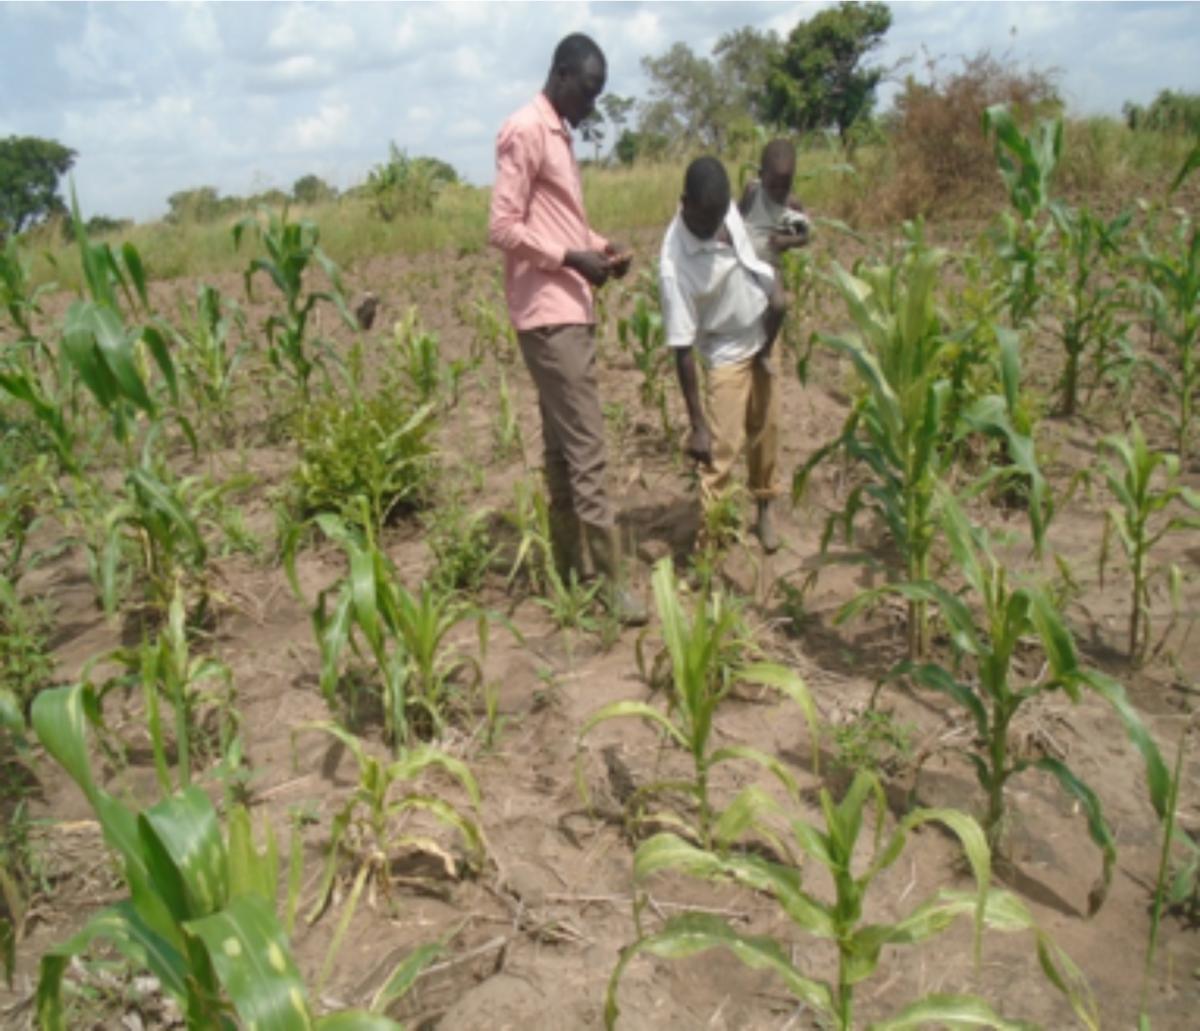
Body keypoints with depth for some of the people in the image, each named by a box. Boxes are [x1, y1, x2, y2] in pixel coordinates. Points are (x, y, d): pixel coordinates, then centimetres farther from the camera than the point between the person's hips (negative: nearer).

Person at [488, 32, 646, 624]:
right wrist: (570, 259, -18)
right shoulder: (526, 132, -10)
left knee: (562, 446, 11)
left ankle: (571, 573, 19)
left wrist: (600, 246, 9)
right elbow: (502, 227, -17)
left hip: (569, 311, 10)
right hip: (549, 314, -10)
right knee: (585, 448, -10)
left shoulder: (558, 134, 19)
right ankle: (611, 583, -4)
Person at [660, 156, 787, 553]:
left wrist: (773, 286, -4)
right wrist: (697, 425, -27)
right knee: (722, 447, -11)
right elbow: (683, 350, -29)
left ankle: (765, 507, 37)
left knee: (766, 431, 17)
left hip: (763, 337, 7)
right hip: (727, 351, -6)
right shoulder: (674, 265, -32)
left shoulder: (727, 210, -13)